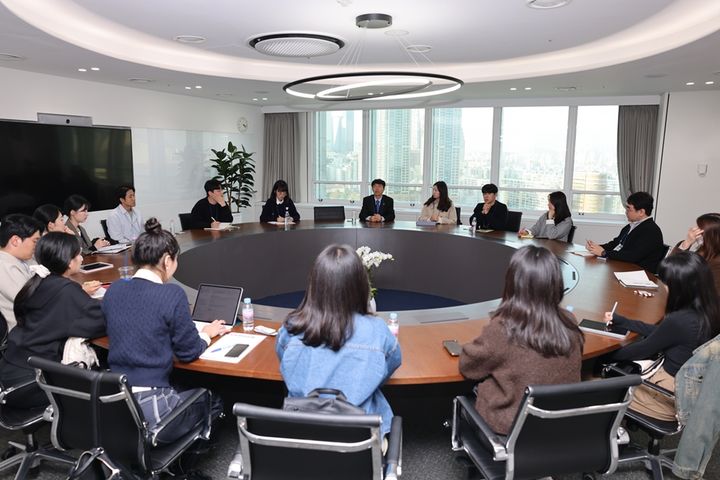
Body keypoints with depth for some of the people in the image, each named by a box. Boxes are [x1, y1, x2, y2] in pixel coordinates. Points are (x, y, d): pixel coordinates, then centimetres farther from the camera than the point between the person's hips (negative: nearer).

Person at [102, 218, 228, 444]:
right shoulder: (171, 294, -16)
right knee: (211, 397, 20)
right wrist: (207, 333, 13)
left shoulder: (113, 290, 3)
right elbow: (189, 352, -7)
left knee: (183, 387, 30)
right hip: (150, 411, -6)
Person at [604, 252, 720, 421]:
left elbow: (644, 349, -15)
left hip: (672, 396, -8)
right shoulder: (706, 311, -5)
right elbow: (658, 332, 8)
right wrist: (619, 320, 13)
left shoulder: (679, 320, -31)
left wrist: (607, 357, 1)